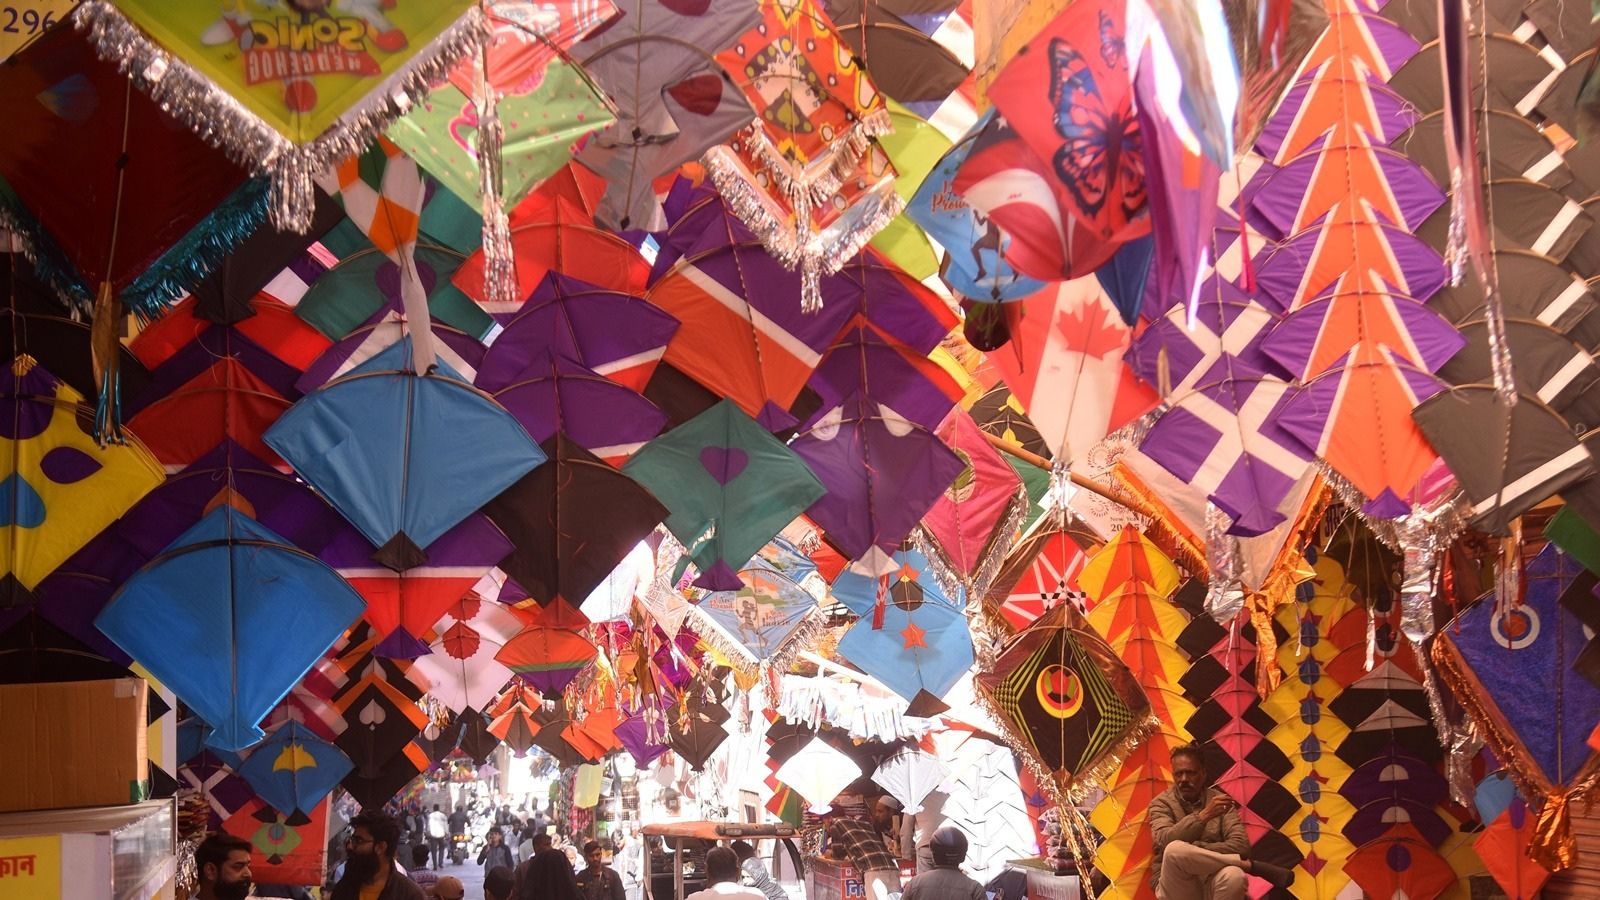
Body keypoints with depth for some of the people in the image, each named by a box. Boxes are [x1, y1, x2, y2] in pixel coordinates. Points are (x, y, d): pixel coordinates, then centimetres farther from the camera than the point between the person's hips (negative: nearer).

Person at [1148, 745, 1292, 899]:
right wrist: (1204, 815, -27)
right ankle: (1250, 865, -20)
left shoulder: (1219, 801, 8)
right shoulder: (1162, 803, 2)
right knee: (1175, 850, -37)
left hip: (1209, 885, 1)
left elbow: (1240, 845, -7)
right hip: (1175, 886, -1)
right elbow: (1166, 841, -19)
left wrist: (1191, 851, -16)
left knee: (1233, 876, -38)